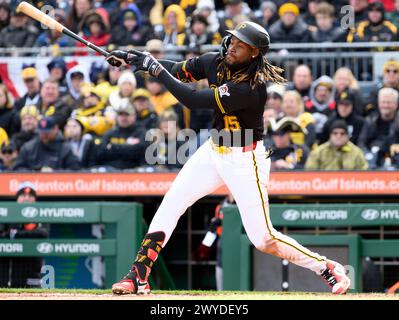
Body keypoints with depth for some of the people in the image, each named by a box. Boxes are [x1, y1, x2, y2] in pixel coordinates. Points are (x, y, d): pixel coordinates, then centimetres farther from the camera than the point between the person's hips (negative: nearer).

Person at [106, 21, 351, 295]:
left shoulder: (252, 88, -30)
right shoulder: (216, 62, -6)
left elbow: (193, 100, -31)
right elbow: (178, 70, 7)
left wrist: (155, 68, -27)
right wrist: (135, 58, -7)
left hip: (245, 161, -8)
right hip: (214, 151, 8)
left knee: (263, 238, -7)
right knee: (170, 205, 0)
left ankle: (328, 269, 10)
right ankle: (138, 278, 4)